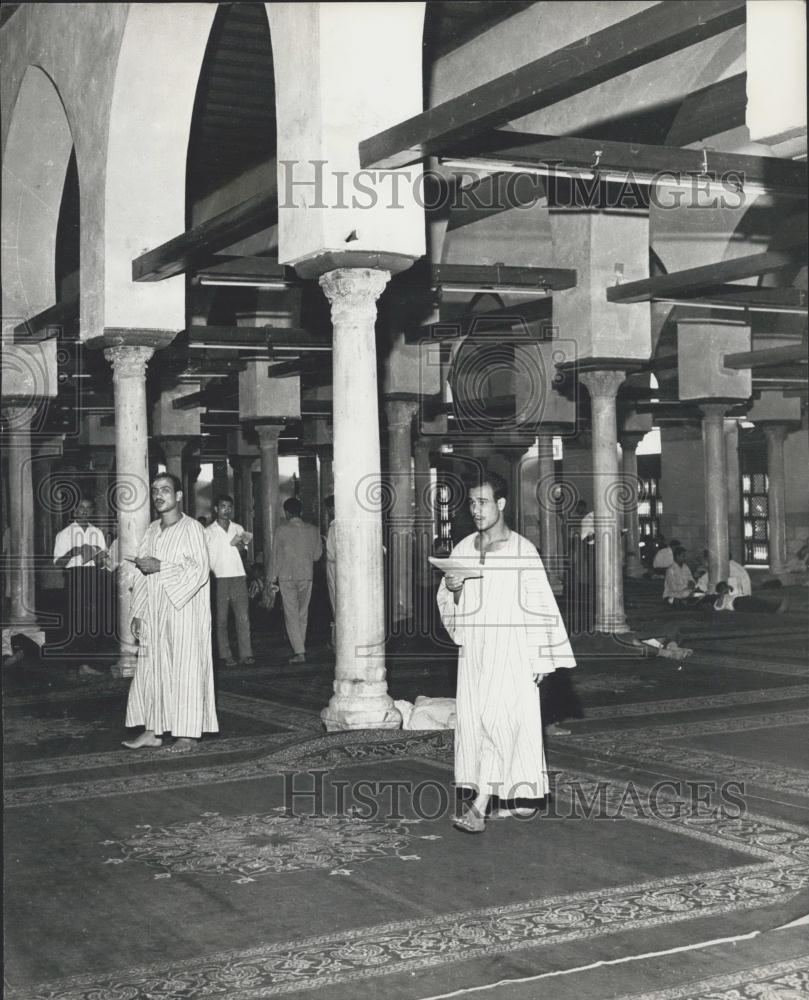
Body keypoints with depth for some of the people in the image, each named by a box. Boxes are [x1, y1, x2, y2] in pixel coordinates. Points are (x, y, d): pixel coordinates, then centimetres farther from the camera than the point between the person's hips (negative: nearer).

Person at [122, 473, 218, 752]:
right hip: (154, 611, 6)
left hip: (184, 609, -6)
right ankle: (152, 731, 12)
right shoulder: (152, 530, 13)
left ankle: (189, 733, 3)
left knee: (185, 668, -3)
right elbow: (142, 575, 15)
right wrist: (138, 612, 9)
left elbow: (200, 569, -14)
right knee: (151, 668, 5)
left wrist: (161, 567, -19)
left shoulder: (191, 528, -6)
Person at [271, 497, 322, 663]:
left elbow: (276, 554, -1)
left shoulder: (282, 529, -7)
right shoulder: (313, 530, 2)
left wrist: (274, 576, 8)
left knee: (291, 615, -2)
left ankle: (299, 652, -10)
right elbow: (317, 555, 6)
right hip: (306, 576, 3)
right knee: (303, 615, 14)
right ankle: (300, 648, 17)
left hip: (286, 576, -3)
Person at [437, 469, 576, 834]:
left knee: (498, 718, -13)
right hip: (473, 648, 5)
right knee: (475, 719, 6)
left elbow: (540, 604, -4)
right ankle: (506, 798, 20)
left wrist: (541, 657, -5)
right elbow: (448, 606, 11)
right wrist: (452, 589, -12)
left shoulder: (522, 550, -6)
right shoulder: (462, 550, 7)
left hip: (511, 648, -5)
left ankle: (480, 806, -16)